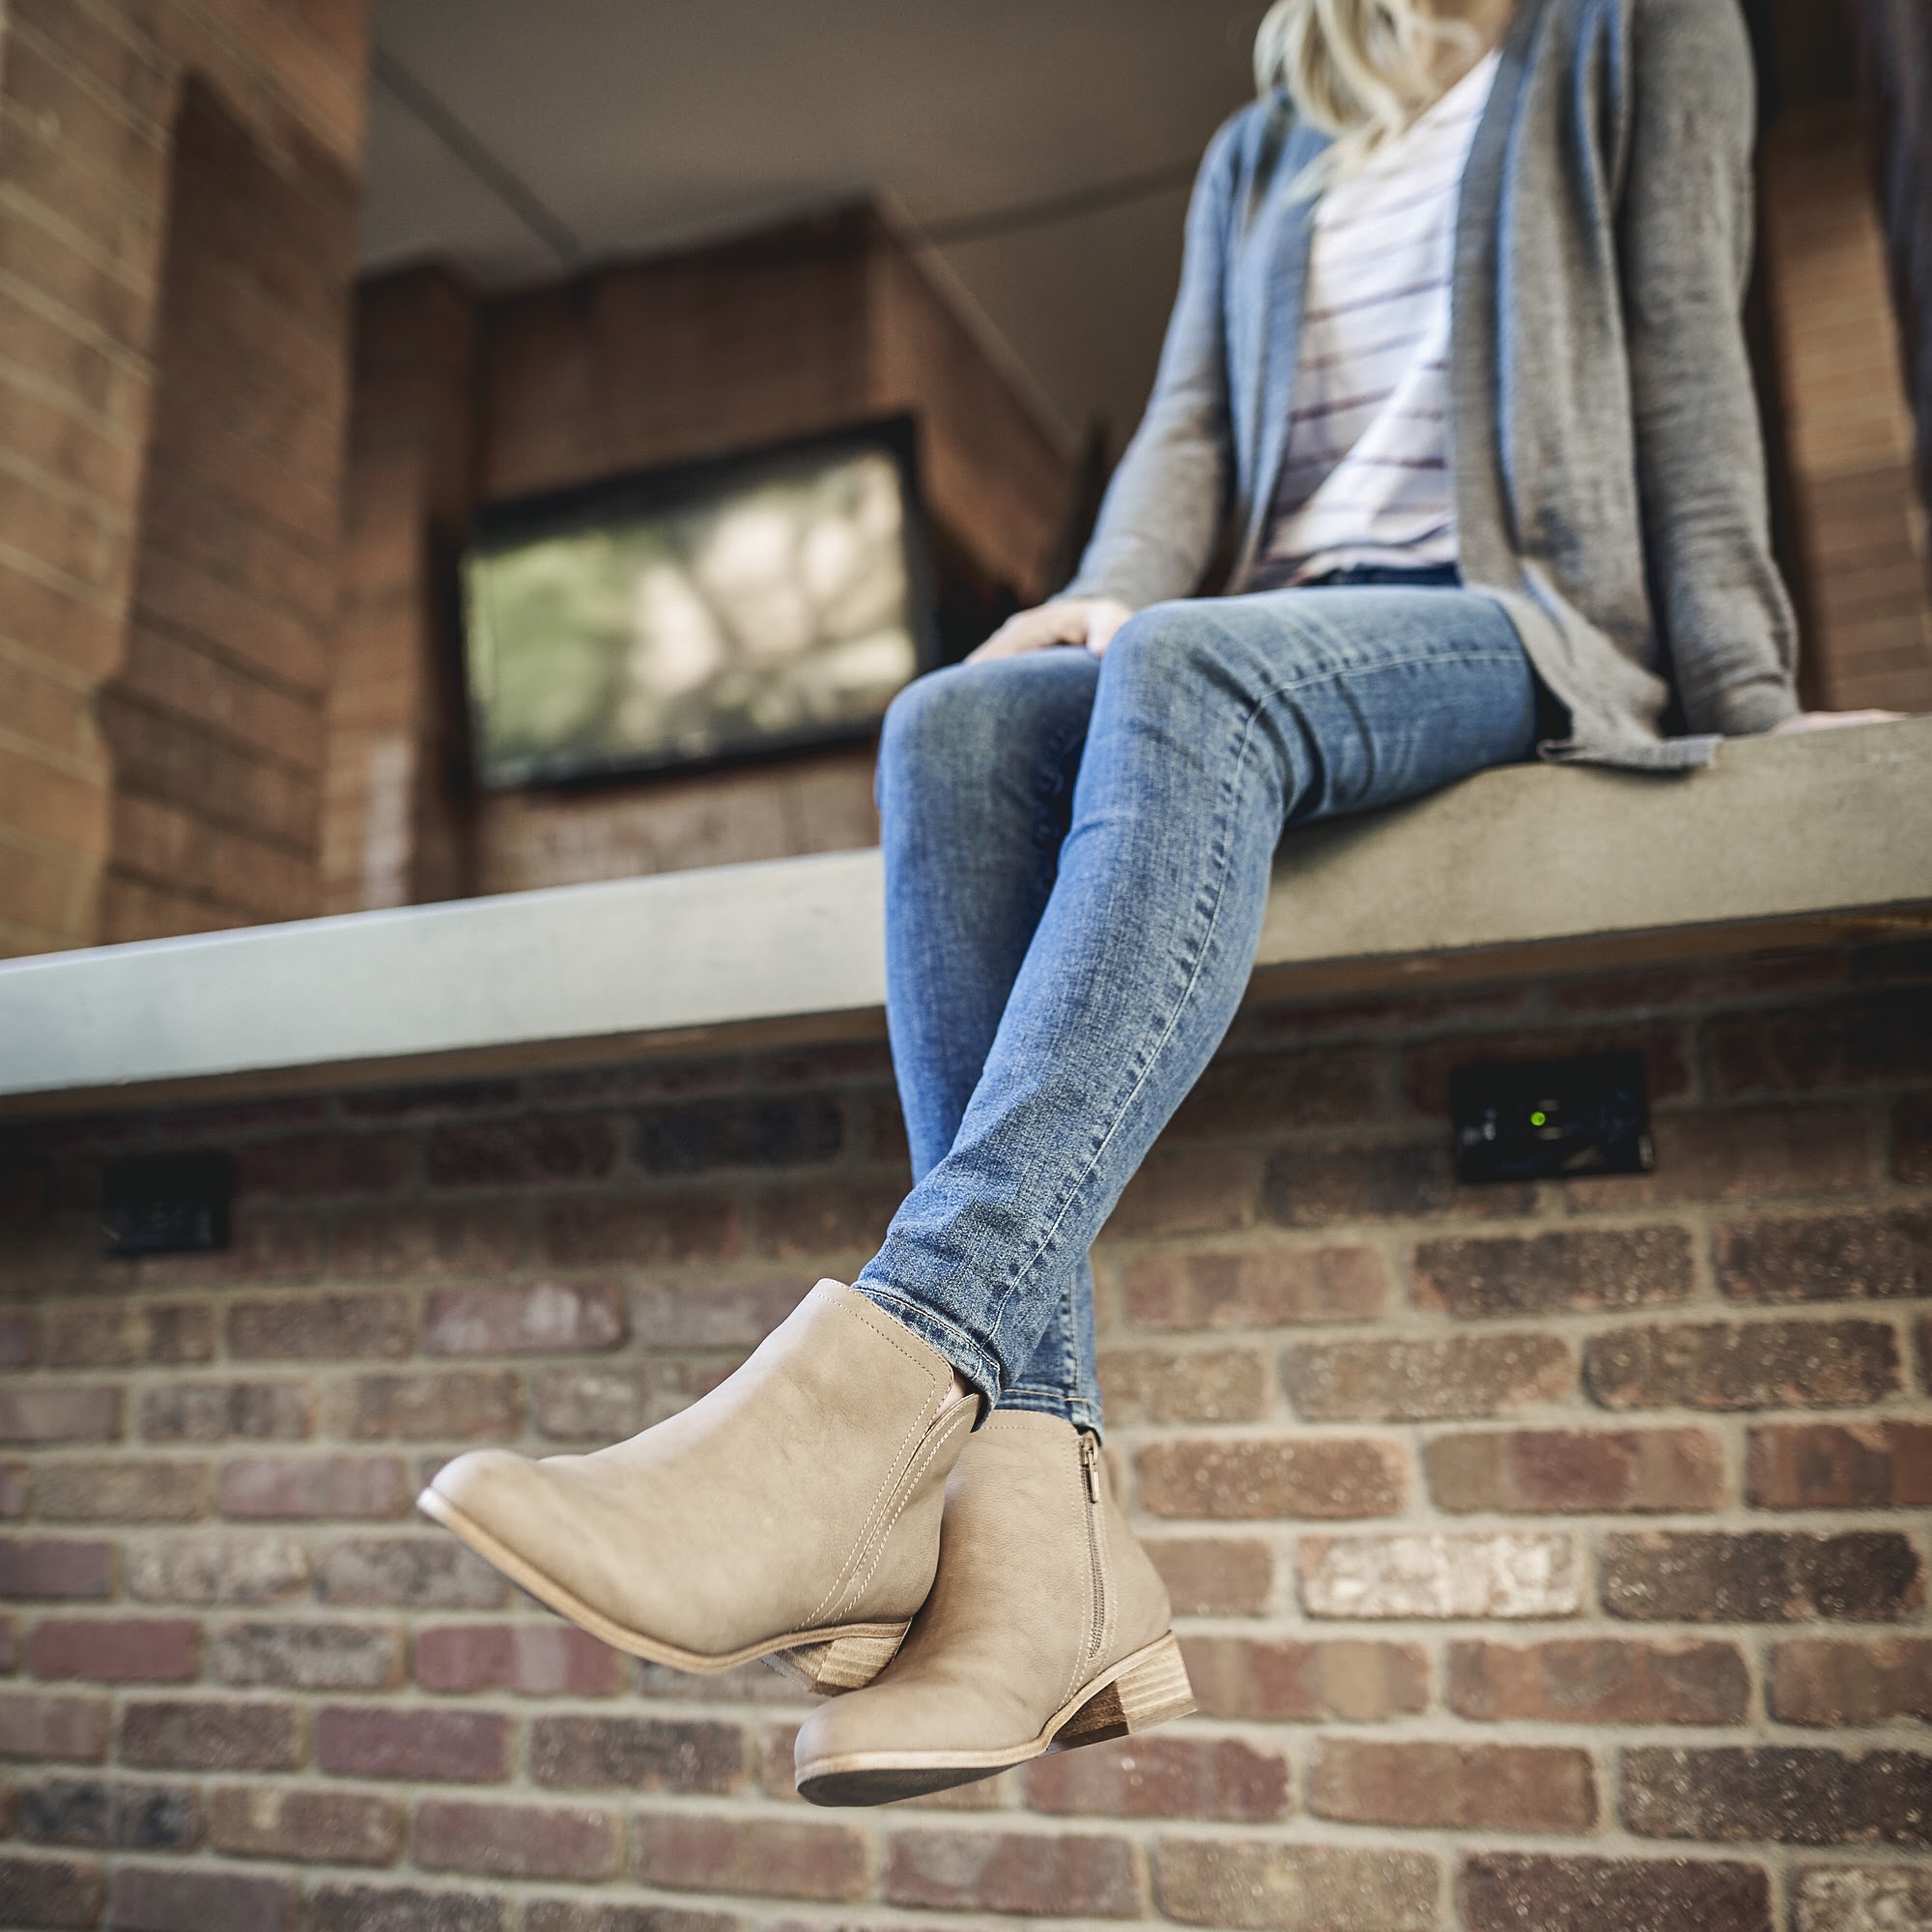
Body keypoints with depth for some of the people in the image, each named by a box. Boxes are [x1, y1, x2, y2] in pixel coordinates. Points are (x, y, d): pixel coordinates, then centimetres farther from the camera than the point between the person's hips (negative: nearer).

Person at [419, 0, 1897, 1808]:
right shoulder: (1255, 158, 29)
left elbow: (1683, 352, 6)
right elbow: (1189, 426, 14)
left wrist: (1739, 691, -5)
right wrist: (1110, 598, -8)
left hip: (1532, 622, -3)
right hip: (1270, 647, 4)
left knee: (1188, 678, -36)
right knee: (955, 725, -28)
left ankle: (892, 1378, -52)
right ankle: (1035, 1513, -41)